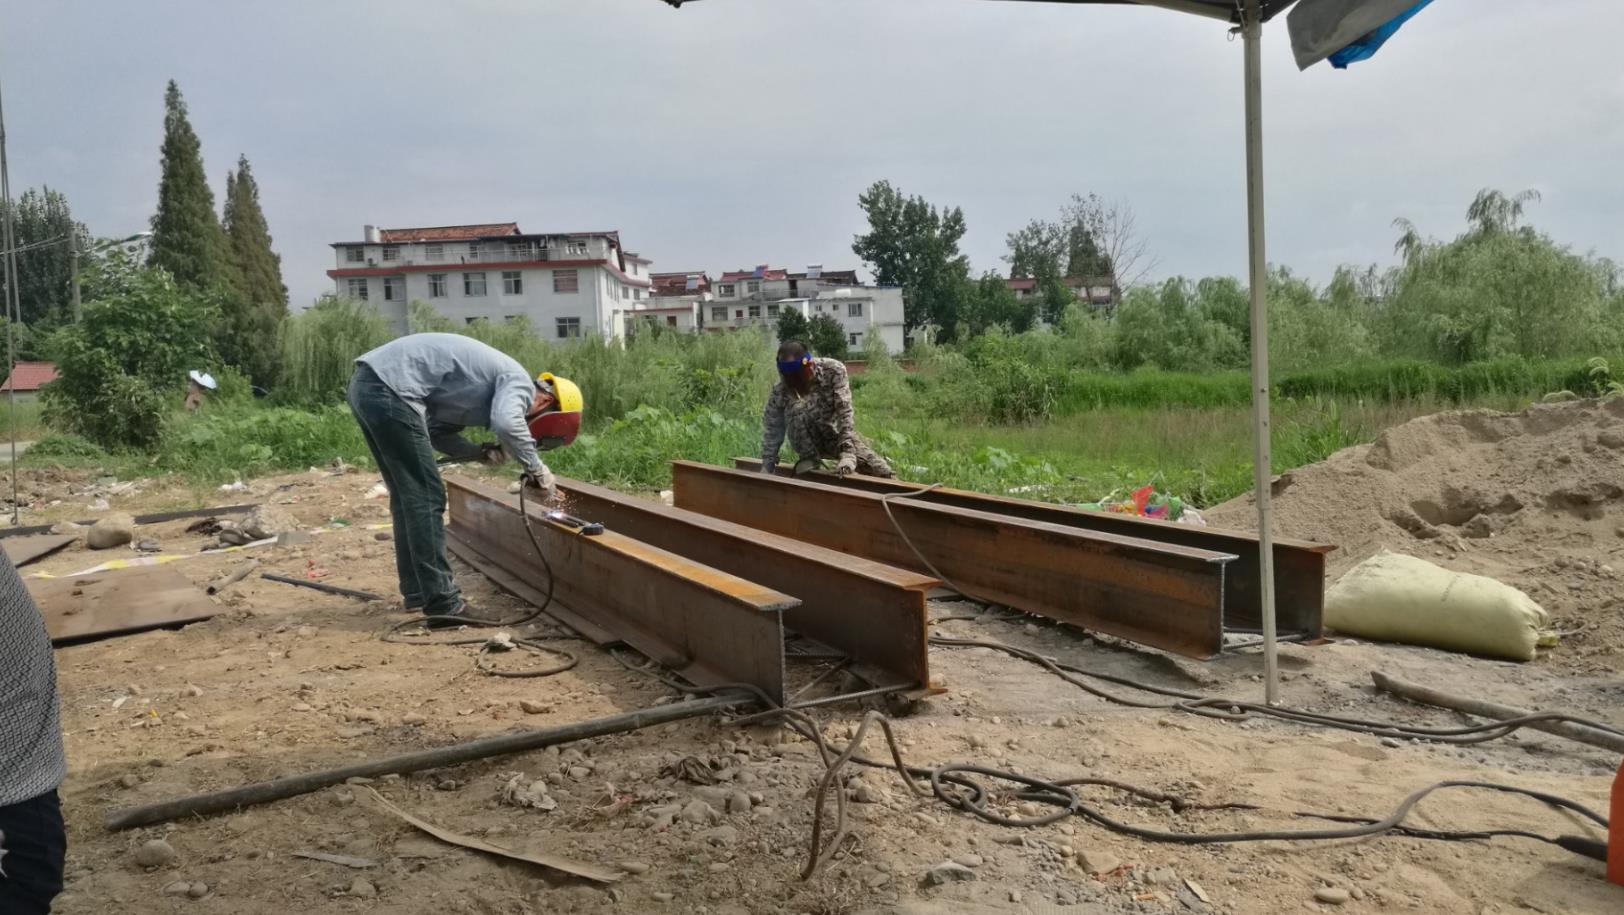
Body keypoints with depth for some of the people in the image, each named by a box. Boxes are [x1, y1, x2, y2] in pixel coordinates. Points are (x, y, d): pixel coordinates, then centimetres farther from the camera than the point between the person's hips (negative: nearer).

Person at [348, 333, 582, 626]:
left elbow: (437, 432, 22)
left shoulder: (491, 383, 23)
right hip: (389, 388, -10)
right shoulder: (519, 381, -4)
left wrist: (480, 453, 7)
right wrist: (537, 469, -15)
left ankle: (418, 591, 26)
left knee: (408, 496, 17)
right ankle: (441, 603, -4)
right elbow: (507, 424, -28)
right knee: (426, 497, -6)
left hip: (367, 383, 10)